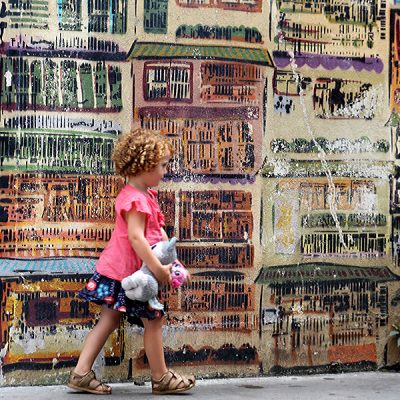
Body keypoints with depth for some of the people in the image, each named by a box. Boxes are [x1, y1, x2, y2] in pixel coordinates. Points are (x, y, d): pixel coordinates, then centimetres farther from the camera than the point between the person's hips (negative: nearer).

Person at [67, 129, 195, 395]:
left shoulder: (145, 195, 13)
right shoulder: (136, 199, -20)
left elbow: (158, 230, 16)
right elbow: (135, 237, -28)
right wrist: (158, 268, -28)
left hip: (117, 271, 10)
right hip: (126, 271, -10)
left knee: (110, 320, 10)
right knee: (154, 320, 1)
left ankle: (81, 373, 9)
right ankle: (161, 378, 13)